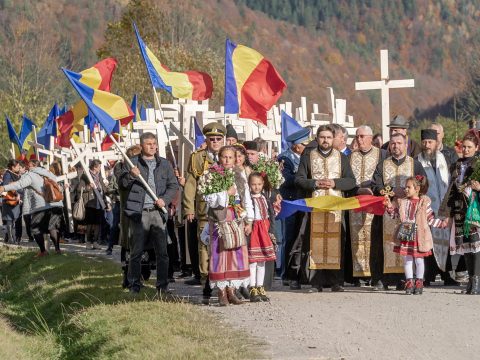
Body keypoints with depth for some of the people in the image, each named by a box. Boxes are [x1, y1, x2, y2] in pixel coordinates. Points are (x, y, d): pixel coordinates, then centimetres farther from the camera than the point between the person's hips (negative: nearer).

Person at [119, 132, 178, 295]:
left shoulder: (164, 164, 15)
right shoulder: (132, 163, 8)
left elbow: (174, 185, 12)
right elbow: (121, 184, 5)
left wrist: (165, 199, -5)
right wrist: (131, 176, -15)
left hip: (158, 212, 2)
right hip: (139, 212, -2)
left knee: (162, 251, -1)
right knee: (136, 252, 1)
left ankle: (162, 286, 5)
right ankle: (134, 285, 9)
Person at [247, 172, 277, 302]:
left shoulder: (265, 199, 10)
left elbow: (271, 216, 11)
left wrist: (271, 231, 4)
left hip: (265, 231, 6)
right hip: (253, 231, -6)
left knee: (262, 262, 11)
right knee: (253, 261, -5)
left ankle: (260, 288, 18)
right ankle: (253, 290, -1)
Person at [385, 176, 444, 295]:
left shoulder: (424, 202, -2)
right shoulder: (402, 202, 6)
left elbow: (430, 219, 3)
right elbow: (395, 214, 13)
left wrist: (442, 223, -4)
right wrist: (389, 206, -3)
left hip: (419, 236, -3)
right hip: (405, 236, 3)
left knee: (419, 260, 4)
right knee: (407, 259, 6)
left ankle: (419, 282, 14)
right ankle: (409, 282, 13)